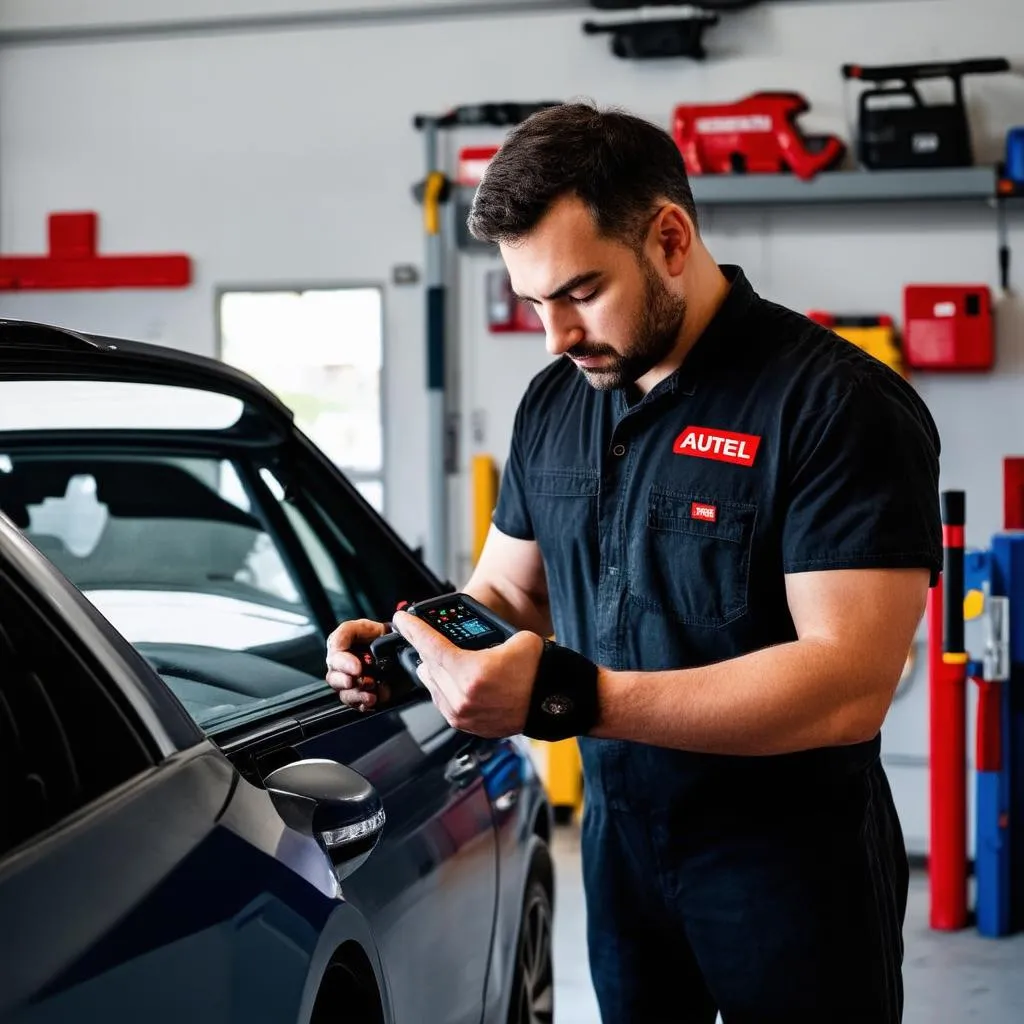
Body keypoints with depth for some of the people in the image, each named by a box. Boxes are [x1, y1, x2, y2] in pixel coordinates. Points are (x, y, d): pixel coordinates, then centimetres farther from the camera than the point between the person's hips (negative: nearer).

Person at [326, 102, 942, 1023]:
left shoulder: (837, 404, -19)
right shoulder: (553, 405, 4)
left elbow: (847, 684, -27)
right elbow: (508, 592, 15)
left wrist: (566, 697, -35)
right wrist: (414, 644, -10)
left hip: (790, 870, -6)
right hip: (619, 843, 6)